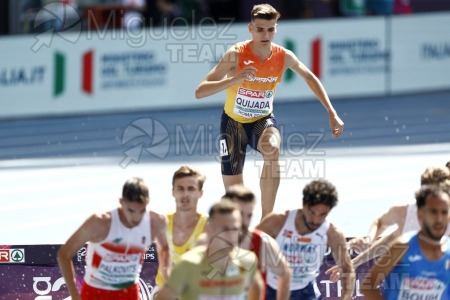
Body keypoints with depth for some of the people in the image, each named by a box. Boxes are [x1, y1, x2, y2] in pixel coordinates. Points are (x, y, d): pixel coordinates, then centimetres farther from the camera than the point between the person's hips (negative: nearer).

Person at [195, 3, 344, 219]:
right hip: (234, 122, -1)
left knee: (272, 149, -36)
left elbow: (310, 78, 7)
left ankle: (266, 219, -30)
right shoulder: (236, 55, -23)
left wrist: (332, 114, 2)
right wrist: (235, 79, -44)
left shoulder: (283, 57, -14)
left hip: (263, 120, 1)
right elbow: (200, 92, -29)